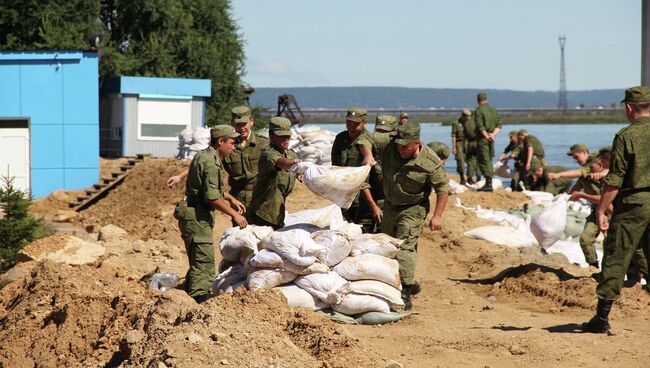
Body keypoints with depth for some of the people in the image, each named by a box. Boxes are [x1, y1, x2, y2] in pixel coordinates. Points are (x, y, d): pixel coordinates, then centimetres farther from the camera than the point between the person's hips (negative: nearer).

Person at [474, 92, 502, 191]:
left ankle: (488, 183, -14)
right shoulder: (493, 110, 13)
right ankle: (489, 182, 18)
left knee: (484, 161, -7)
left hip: (482, 138, -7)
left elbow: (480, 126, -17)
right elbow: (499, 124, 8)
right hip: (491, 138, 7)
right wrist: (493, 134, -3)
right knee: (489, 160, 16)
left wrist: (486, 136, -10)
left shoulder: (478, 111, -8)